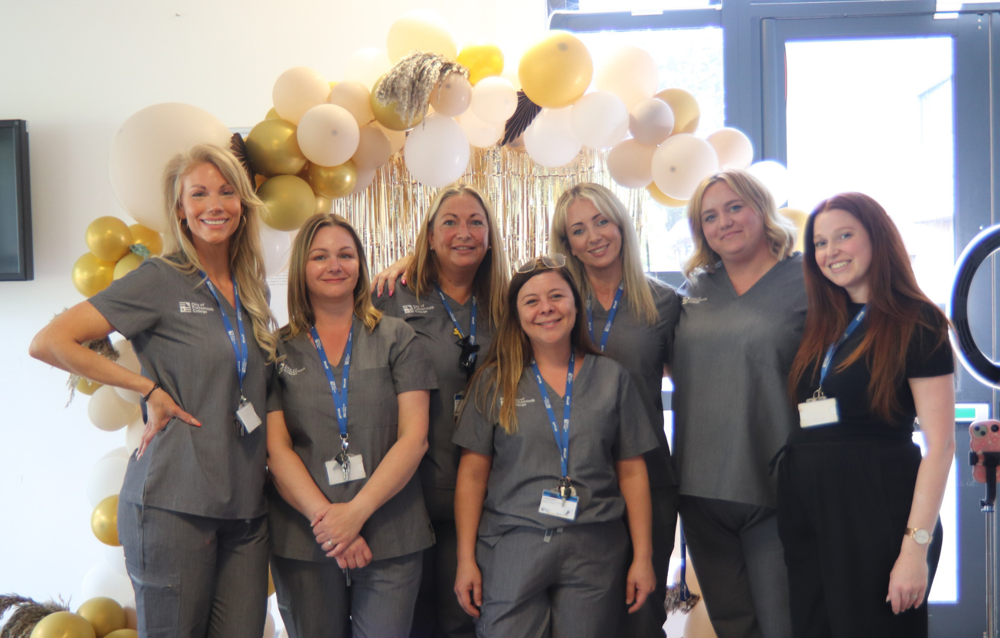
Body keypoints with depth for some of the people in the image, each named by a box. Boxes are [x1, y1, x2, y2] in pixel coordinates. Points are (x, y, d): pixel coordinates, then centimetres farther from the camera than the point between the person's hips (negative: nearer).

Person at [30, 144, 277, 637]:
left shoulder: (253, 290, 12)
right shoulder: (160, 280, -6)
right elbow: (49, 342, -11)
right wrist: (149, 389, -10)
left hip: (246, 504, 5)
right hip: (173, 500, -5)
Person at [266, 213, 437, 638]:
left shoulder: (397, 339, 5)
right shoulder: (278, 349, 7)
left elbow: (413, 437, -2)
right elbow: (276, 448, -1)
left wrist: (357, 511, -13)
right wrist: (325, 519, -14)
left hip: (389, 537, 0)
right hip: (302, 538, 1)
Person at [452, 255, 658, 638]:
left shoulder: (611, 377, 6)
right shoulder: (494, 381, 3)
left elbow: (632, 472, 6)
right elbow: (473, 473, 2)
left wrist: (643, 557, 3)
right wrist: (466, 559, -2)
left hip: (594, 549, 1)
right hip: (511, 545, -1)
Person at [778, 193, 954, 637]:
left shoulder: (917, 323, -5)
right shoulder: (822, 326, 13)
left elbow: (940, 444, -11)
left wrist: (916, 545, -18)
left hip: (877, 511, -6)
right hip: (806, 512, 6)